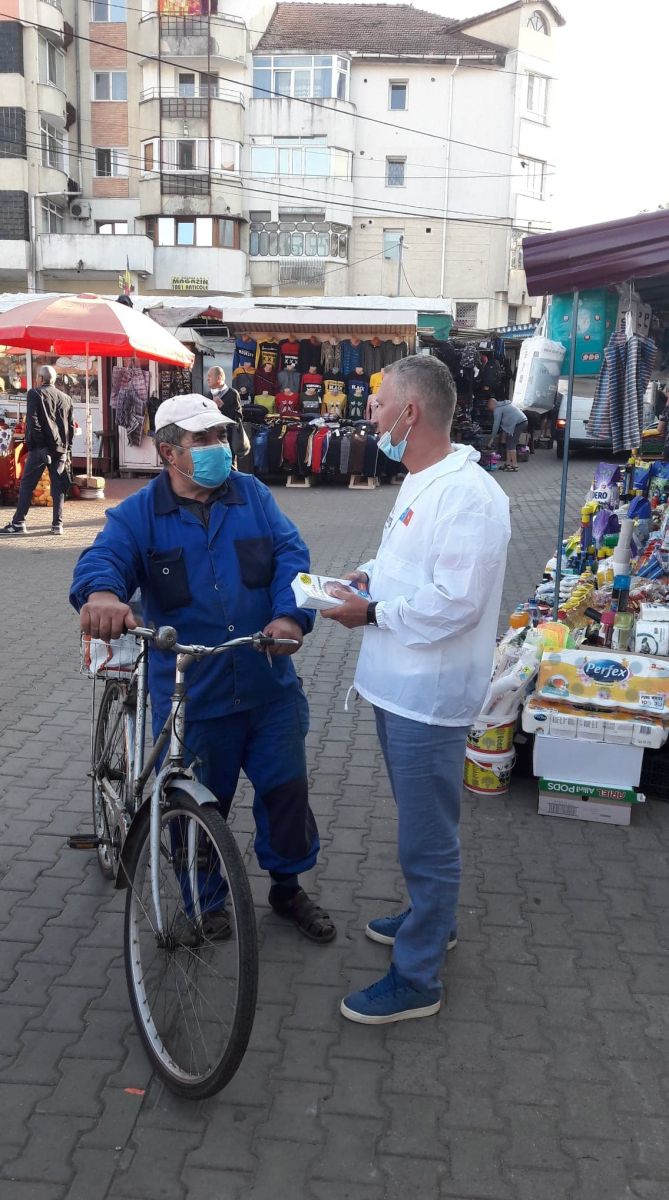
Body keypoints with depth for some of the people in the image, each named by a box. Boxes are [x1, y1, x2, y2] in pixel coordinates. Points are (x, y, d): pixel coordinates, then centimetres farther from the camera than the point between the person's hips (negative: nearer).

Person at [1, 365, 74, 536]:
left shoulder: (35, 393, -2)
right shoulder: (66, 398, 13)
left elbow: (32, 421, -11)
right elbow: (71, 426, 14)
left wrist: (31, 445, -7)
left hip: (40, 448, -4)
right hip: (61, 449, 4)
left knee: (27, 485, 0)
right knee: (58, 487, 6)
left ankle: (18, 523, -1)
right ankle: (57, 524, 3)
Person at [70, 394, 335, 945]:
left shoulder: (253, 495, 5)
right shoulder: (138, 515, -3)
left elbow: (291, 553, -5)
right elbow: (103, 557, -20)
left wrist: (290, 614, -24)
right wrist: (102, 592, -45)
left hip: (269, 686, 2)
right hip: (190, 697, -2)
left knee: (286, 790, 13)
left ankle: (288, 886, 38)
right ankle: (206, 904, 37)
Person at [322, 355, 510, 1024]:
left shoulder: (468, 495, -22)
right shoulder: (419, 483, 11)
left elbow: (455, 601, -27)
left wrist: (373, 612, -19)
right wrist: (371, 577, 4)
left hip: (428, 696, -10)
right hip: (398, 685, 10)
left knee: (426, 841, 3)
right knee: (419, 826, 26)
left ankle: (416, 979, 18)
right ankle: (431, 918, 45)